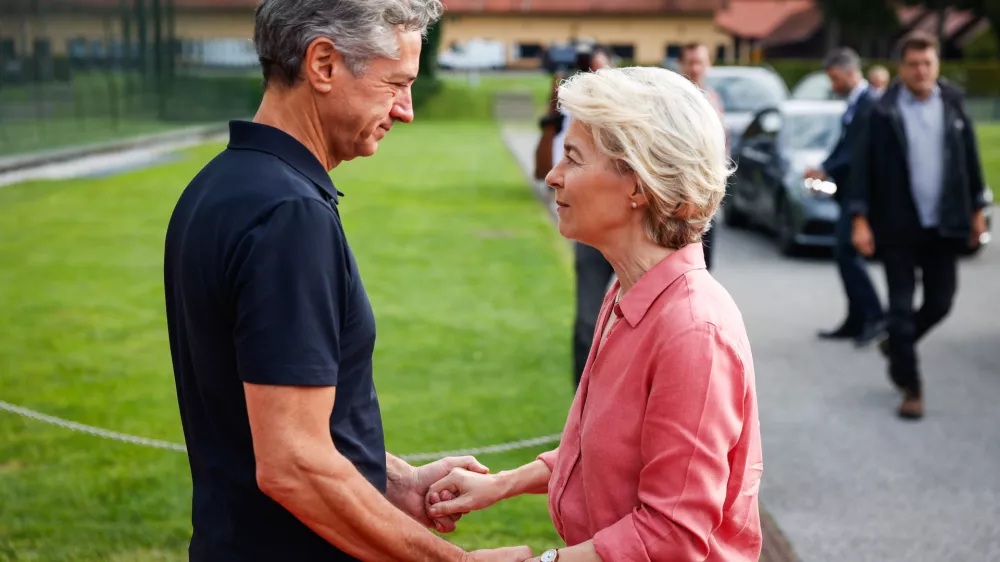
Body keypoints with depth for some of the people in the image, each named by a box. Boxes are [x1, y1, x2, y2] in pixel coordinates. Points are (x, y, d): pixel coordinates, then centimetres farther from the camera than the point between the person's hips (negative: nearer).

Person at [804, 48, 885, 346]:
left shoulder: (868, 104, -16)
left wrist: (826, 171, -18)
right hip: (849, 190, 10)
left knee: (847, 253, -10)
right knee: (846, 254, 12)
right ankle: (856, 322, 18)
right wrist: (823, 168, 7)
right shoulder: (854, 103, 15)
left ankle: (874, 316, -4)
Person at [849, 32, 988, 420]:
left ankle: (897, 345, 37)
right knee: (901, 307, 1)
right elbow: (864, 167, -6)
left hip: (942, 226, 3)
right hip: (898, 227, -3)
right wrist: (861, 220, -10)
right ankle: (910, 387, 11)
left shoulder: (953, 105, 4)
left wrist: (976, 210, 9)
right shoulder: (884, 112, -6)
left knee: (940, 302, 9)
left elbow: (970, 159, 9)